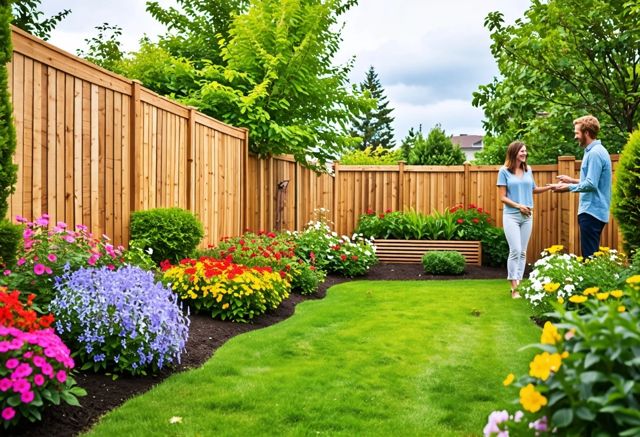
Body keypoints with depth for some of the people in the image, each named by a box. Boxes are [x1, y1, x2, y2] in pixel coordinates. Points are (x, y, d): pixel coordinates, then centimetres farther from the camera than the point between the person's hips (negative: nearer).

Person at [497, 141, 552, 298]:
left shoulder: (528, 170, 8)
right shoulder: (504, 171, -5)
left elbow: (533, 189, 21)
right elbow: (503, 197, -6)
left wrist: (550, 187, 9)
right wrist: (518, 205, -15)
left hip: (527, 216, 5)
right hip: (511, 216, -5)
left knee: (523, 252, 7)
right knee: (515, 251, -11)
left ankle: (519, 284, 13)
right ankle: (514, 288, -6)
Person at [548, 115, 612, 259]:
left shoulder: (595, 153, -17)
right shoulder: (595, 151, 15)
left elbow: (591, 185, -22)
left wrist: (568, 187, -11)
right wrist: (573, 180, 17)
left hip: (592, 211, -11)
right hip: (594, 210, 11)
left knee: (589, 257, -7)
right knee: (592, 255, 14)